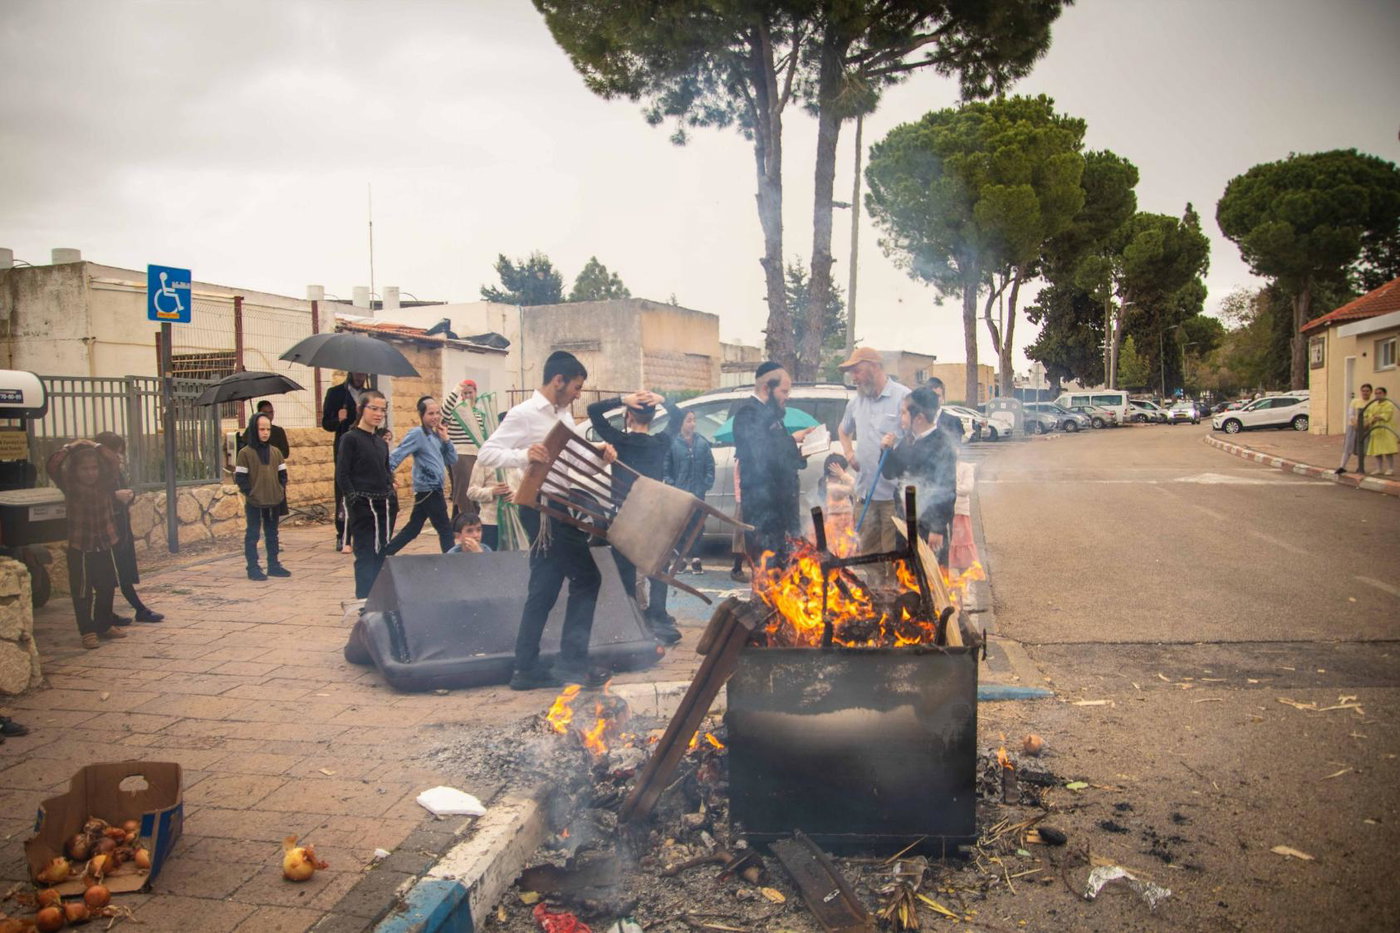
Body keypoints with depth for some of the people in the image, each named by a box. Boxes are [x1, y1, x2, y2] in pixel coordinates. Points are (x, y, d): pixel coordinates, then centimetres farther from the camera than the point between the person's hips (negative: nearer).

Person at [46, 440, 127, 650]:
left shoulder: (105, 483, 0)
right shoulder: (69, 484, -7)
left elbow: (115, 464, -12)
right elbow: (52, 466, -21)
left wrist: (97, 448, -13)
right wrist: (72, 447, -16)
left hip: (106, 546, 3)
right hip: (80, 548, -3)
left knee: (107, 589, 14)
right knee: (82, 592, 3)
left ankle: (104, 626, 29)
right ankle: (88, 631, 12)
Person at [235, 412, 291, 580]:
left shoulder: (275, 452, 7)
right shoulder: (245, 453, -6)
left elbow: (282, 473, 12)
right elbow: (240, 477, -7)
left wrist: (281, 490, 1)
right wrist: (249, 492, -12)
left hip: (274, 501, 5)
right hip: (254, 502, -5)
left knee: (272, 534, 13)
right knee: (252, 535, 2)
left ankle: (274, 565, 22)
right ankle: (253, 568, 6)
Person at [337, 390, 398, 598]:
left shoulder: (382, 442, 14)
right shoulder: (350, 439, -6)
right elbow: (342, 475, -8)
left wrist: (393, 501, 10)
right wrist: (354, 500, -15)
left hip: (384, 505, 6)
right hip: (363, 506, -6)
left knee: (381, 555, 9)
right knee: (366, 556, -4)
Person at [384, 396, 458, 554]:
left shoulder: (435, 435, 11)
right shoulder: (417, 434, -12)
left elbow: (452, 460, 10)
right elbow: (397, 455, -19)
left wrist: (445, 439, 0)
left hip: (433, 489, 8)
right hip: (428, 490, -8)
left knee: (412, 528, 14)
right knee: (445, 529, -4)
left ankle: (384, 555, 22)